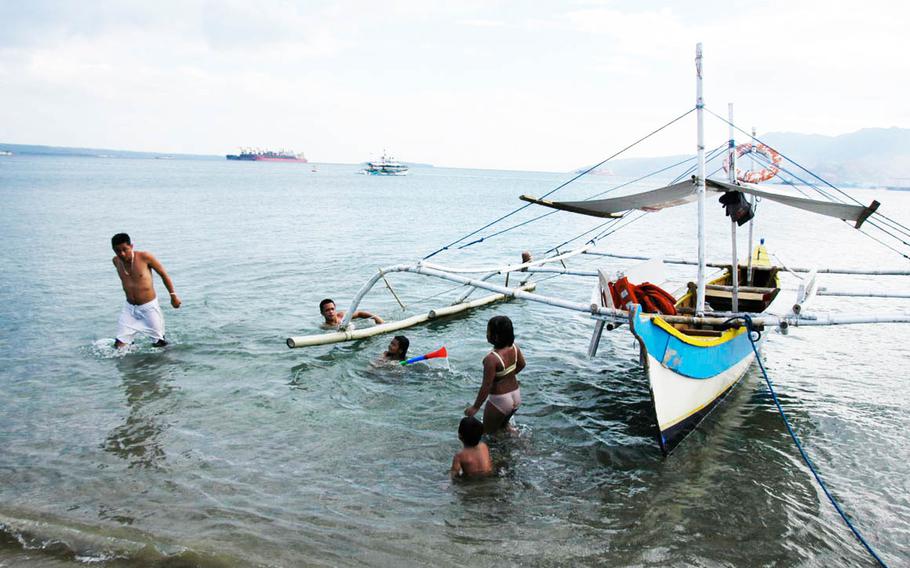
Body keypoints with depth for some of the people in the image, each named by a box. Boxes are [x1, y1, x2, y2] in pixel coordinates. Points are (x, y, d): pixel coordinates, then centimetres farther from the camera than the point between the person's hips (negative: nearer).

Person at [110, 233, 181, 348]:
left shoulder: (144, 257, -15)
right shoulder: (116, 261, -1)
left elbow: (163, 274, -4)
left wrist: (173, 296, 1)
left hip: (149, 307, -4)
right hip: (129, 308, 4)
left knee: (160, 344, 5)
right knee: (119, 345, -3)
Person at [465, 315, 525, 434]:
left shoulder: (491, 359, -31)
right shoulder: (514, 347, -10)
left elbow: (486, 386, -25)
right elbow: (521, 365, 9)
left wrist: (475, 407, -13)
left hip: (499, 400, -7)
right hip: (516, 396, 7)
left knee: (489, 432, 17)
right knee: (503, 423, 35)